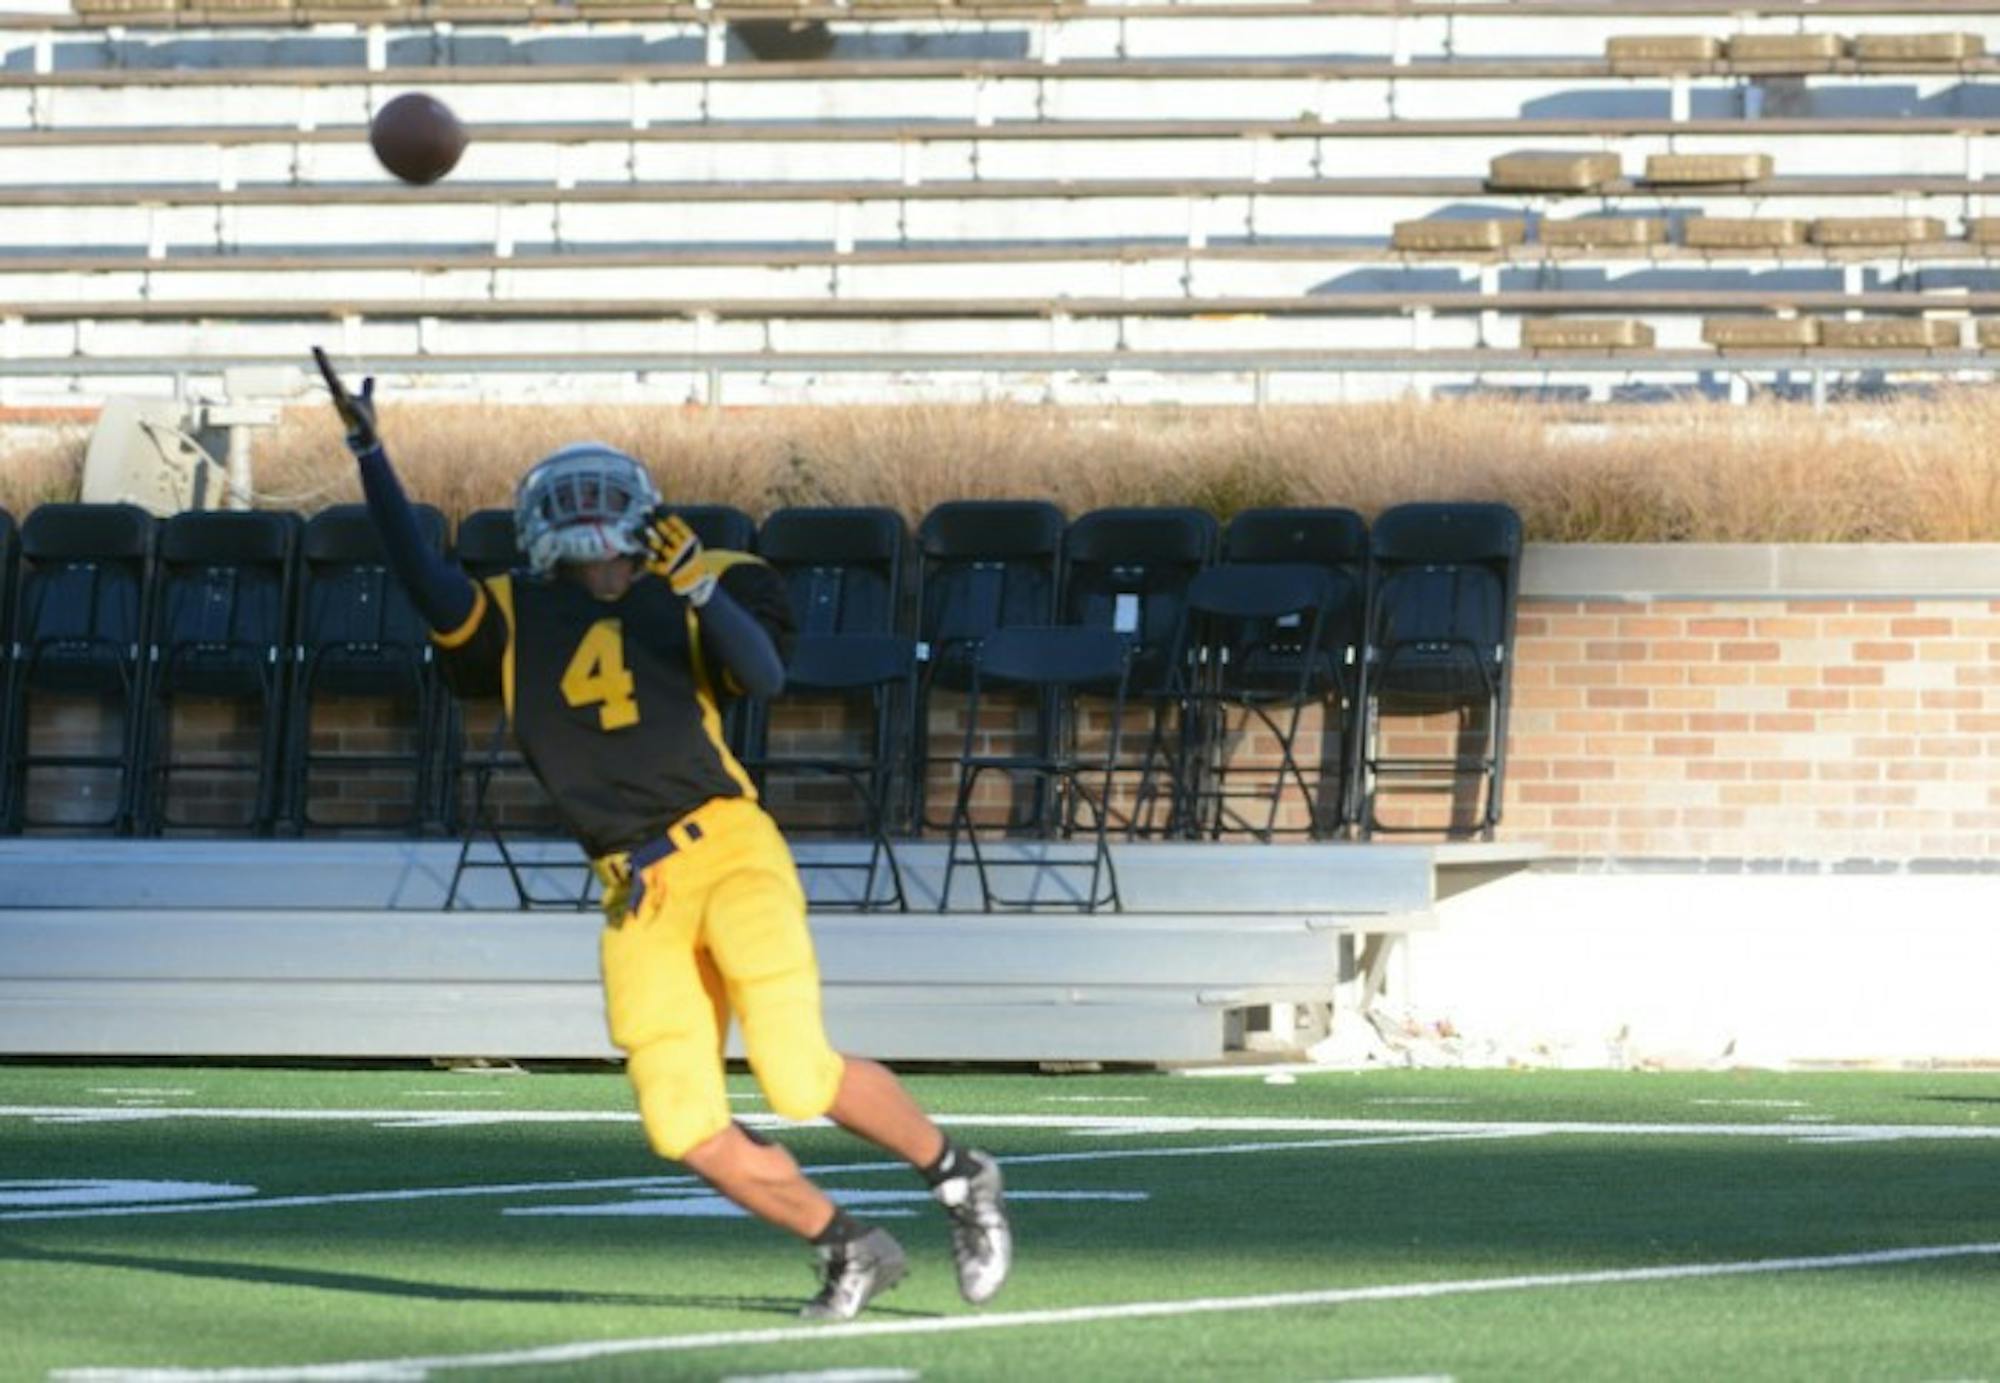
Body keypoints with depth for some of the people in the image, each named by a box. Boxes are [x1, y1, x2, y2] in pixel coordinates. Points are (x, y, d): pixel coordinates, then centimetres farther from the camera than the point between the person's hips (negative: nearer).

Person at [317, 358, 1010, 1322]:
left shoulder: (696, 596, 6)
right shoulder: (514, 623, 14)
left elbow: (764, 676, -12)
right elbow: (424, 579, -1)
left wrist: (700, 589, -25)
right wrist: (370, 456, -7)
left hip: (731, 853, -3)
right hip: (636, 898, 3)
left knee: (799, 1077, -19)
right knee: (687, 1132, -7)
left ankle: (959, 1178, 6)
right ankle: (850, 1251, 12)